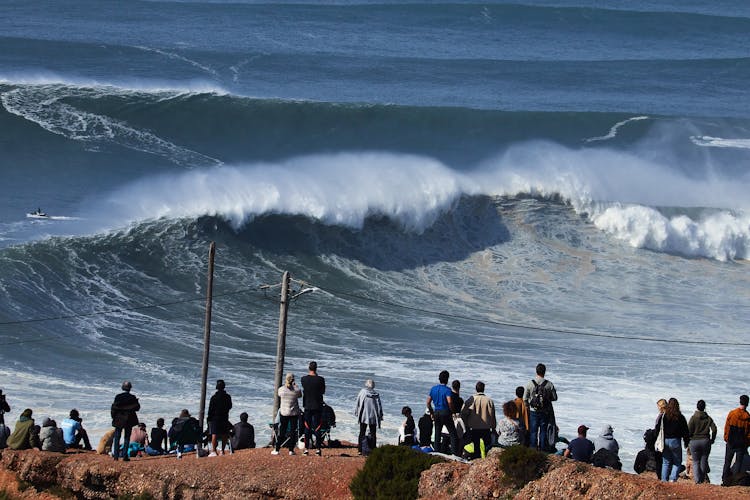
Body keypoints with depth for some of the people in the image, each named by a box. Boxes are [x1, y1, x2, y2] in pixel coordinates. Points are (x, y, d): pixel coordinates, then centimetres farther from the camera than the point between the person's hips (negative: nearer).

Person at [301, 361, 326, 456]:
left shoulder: (304, 379, -6)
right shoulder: (320, 379, -10)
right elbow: (323, 391, 3)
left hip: (307, 406, 1)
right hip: (318, 406, -1)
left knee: (307, 428, 8)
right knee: (317, 428, 3)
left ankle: (306, 449, 6)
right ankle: (317, 448, -1)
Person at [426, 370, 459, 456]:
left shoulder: (433, 389, 8)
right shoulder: (447, 389, -10)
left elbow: (428, 402, 8)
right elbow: (449, 401, -23)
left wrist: (432, 413, 16)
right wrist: (451, 412, -8)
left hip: (436, 413, 5)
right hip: (445, 412, -5)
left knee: (437, 435, 14)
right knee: (453, 434, -1)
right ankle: (455, 453, -9)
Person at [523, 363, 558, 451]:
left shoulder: (530, 384, -7)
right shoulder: (549, 384, -8)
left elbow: (525, 399, -4)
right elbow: (554, 397, 0)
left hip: (533, 411, 0)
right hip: (545, 412, 0)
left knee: (533, 431, 7)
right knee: (543, 431, 8)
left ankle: (533, 448, 6)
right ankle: (542, 448, 9)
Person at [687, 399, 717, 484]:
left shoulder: (693, 418, -7)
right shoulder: (708, 418, 1)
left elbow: (689, 430, -12)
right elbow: (714, 429, -4)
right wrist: (712, 440, 9)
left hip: (694, 441, -2)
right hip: (705, 441, 2)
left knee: (696, 461, 4)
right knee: (704, 461, 12)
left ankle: (697, 480, -7)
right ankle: (703, 479, 14)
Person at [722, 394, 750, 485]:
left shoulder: (732, 413, -6)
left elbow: (727, 427, 0)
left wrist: (726, 438, 11)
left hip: (731, 441, 1)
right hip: (742, 443, -1)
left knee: (727, 461, 10)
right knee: (738, 462, 8)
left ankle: (724, 480, 7)